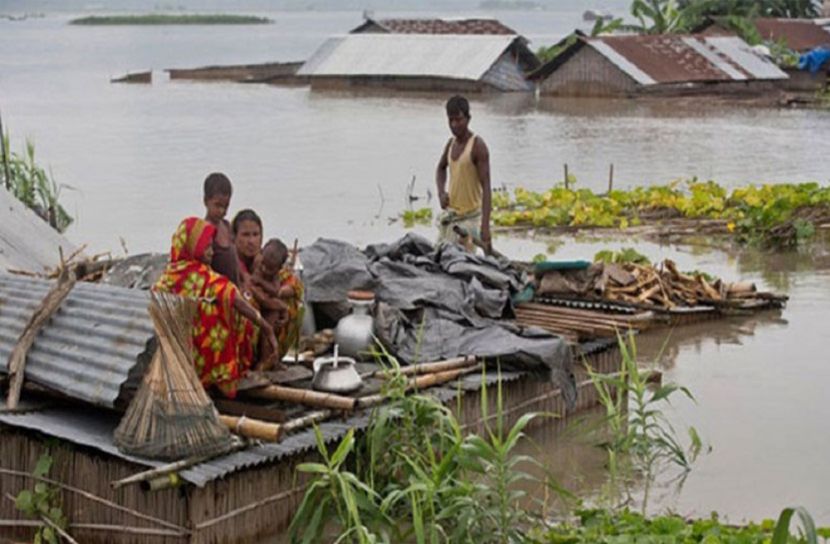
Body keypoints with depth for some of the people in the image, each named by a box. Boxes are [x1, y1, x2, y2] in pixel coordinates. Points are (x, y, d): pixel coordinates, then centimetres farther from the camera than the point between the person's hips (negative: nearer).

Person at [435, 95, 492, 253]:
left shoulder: (477, 146, -15)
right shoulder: (451, 143, 7)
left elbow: (486, 186, -21)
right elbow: (441, 169, 27)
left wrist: (485, 225, -30)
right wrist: (441, 192, 5)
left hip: (469, 217, -8)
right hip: (450, 214, 8)